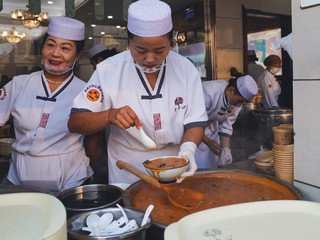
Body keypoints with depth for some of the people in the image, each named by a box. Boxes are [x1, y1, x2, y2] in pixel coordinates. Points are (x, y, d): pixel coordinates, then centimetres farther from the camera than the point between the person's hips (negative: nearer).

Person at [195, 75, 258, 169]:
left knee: (212, 165, 6)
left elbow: (226, 127, 0)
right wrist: (207, 140, -33)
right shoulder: (208, 92, -32)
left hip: (211, 129, 6)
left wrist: (226, 150, -11)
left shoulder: (236, 102, -9)